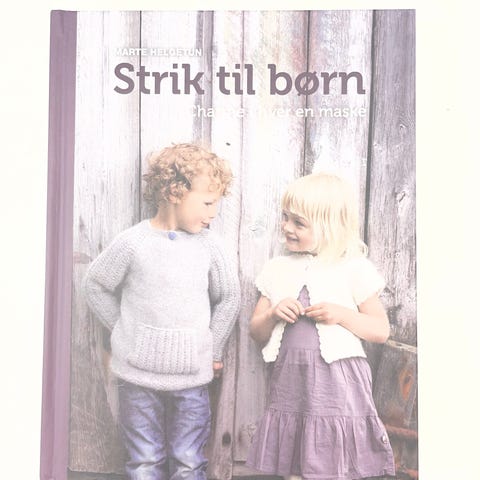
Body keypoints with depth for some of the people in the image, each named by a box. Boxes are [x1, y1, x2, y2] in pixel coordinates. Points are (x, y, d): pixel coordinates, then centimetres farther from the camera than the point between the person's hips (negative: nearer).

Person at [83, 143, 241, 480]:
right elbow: (96, 287, 5)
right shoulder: (132, 243, -10)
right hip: (139, 375, -1)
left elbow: (229, 297, 9)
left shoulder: (208, 244, -3)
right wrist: (126, 331, 4)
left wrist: (213, 351, 9)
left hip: (192, 376, 2)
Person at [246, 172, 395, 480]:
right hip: (290, 382, 4)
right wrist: (273, 314, -9)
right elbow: (257, 333, 12)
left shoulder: (354, 269, -2)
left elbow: (381, 330, 1)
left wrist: (341, 314, -15)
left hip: (337, 384, -4)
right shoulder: (277, 269, 9)